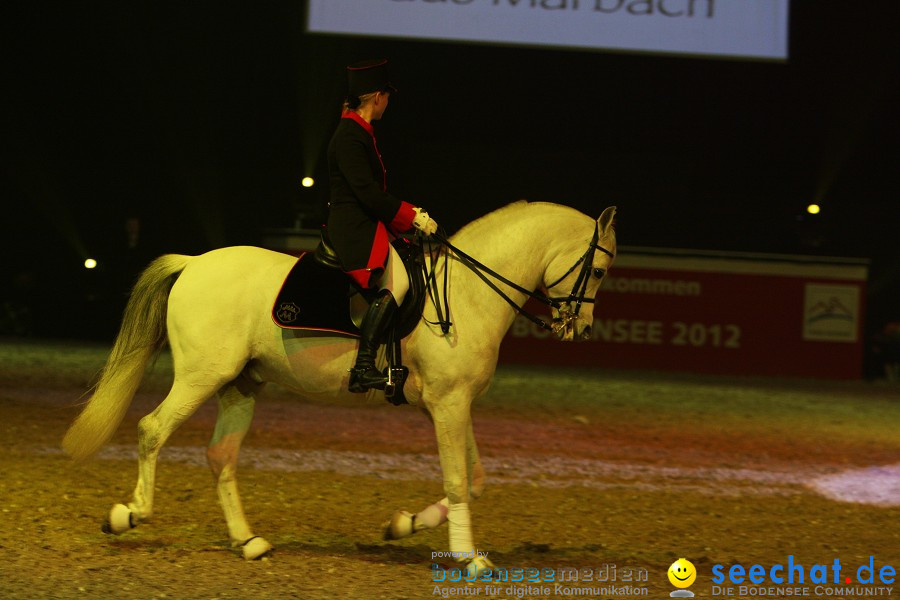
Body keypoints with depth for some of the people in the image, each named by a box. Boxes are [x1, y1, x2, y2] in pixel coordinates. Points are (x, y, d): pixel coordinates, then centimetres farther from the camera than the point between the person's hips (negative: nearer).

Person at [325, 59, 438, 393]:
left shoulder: (360, 133, 18)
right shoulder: (350, 136, -14)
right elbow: (367, 192, -20)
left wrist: (406, 212, 18)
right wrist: (411, 216, -14)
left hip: (363, 226, 11)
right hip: (354, 229, -11)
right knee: (395, 283, -27)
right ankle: (364, 367, -32)